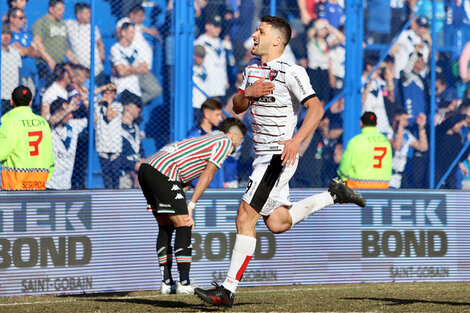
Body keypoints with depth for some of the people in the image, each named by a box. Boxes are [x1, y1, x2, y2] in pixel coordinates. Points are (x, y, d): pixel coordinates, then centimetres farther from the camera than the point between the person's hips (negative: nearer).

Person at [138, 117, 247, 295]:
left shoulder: (211, 137, 30)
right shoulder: (225, 142, 5)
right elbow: (206, 175, -3)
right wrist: (191, 206, -3)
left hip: (146, 167, 9)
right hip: (163, 172, -9)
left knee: (165, 227, 14)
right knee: (183, 226, -5)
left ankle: (166, 283, 13)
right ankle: (184, 283, -8)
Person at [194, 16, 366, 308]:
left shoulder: (291, 72, -14)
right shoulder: (252, 66, 12)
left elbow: (316, 107, -22)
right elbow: (237, 107, 16)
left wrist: (297, 140, -34)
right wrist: (248, 93, -7)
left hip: (279, 156, -9)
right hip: (262, 156, 9)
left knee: (245, 217, -13)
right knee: (277, 224, 12)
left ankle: (228, 290, -12)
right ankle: (334, 195, 26)